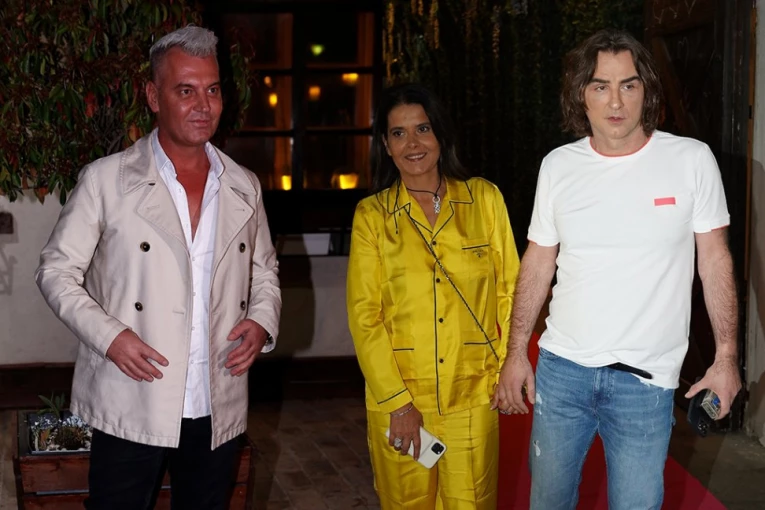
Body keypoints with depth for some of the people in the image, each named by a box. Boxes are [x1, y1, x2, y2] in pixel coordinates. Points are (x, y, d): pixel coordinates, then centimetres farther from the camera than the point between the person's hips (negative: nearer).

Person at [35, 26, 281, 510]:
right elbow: (57, 270, -1)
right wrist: (107, 335, -16)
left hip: (218, 412, 4)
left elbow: (264, 269, 18)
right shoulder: (106, 179, -4)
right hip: (132, 410, -3)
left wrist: (262, 323, -2)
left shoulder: (244, 187, 8)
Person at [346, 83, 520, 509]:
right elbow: (364, 316, -2)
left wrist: (510, 371, -2)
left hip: (473, 397, 0)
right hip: (398, 398, 0)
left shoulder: (485, 198, 3)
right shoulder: (371, 214, 2)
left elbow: (510, 291, 5)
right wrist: (397, 402, -9)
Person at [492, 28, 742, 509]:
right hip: (561, 366, 3)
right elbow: (538, 262, 9)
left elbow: (715, 259, 0)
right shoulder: (558, 166, 2)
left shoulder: (692, 160, -6)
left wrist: (727, 356, -3)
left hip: (647, 379, -2)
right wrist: (516, 352, 7)